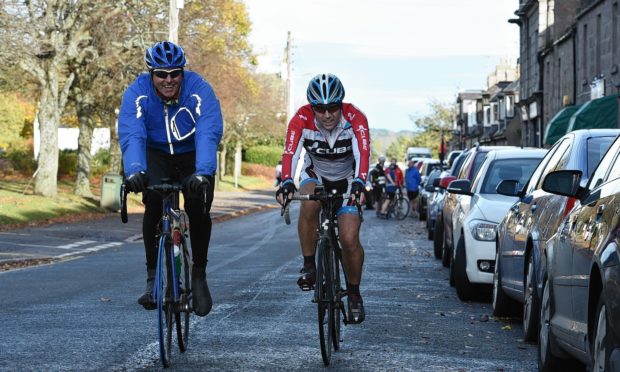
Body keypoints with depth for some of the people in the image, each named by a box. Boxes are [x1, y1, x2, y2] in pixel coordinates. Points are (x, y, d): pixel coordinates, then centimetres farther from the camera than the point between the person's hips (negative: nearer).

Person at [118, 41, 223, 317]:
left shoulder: (200, 90, -26)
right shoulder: (137, 93, -23)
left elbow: (209, 133, -38)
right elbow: (131, 135, -35)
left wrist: (203, 172, -55)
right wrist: (133, 170, -54)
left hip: (193, 157, 0)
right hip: (156, 155, 0)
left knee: (198, 210, -20)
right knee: (154, 204, -26)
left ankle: (199, 275, 1)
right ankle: (153, 277, -15)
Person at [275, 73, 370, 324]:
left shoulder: (355, 118, -29)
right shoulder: (302, 119, -27)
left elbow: (363, 153, -43)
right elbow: (290, 152, -39)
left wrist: (358, 183, -61)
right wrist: (287, 182, -57)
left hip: (346, 180, -1)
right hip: (315, 176, 1)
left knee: (350, 239, -15)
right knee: (309, 205, -35)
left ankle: (354, 293, 8)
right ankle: (308, 266, -17)